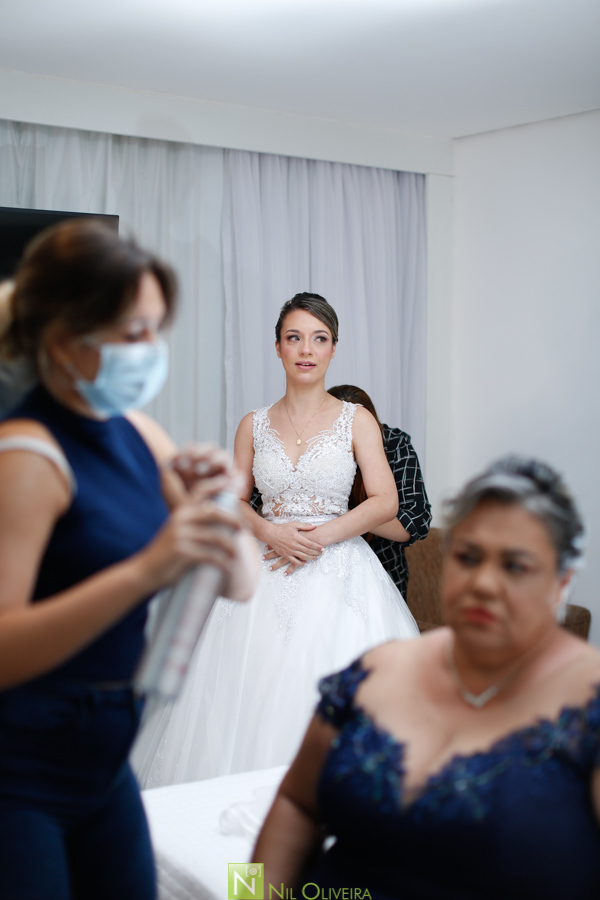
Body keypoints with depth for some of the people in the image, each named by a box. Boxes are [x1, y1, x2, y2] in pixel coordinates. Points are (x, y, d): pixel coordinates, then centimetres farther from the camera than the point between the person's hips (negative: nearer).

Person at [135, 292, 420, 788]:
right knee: (256, 697, -2)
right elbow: (233, 502, 10)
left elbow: (385, 502, -3)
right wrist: (272, 532, -10)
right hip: (266, 576, 2)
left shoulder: (356, 420, 3)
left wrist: (319, 537, -13)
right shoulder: (253, 425, 9)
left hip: (338, 570, -1)